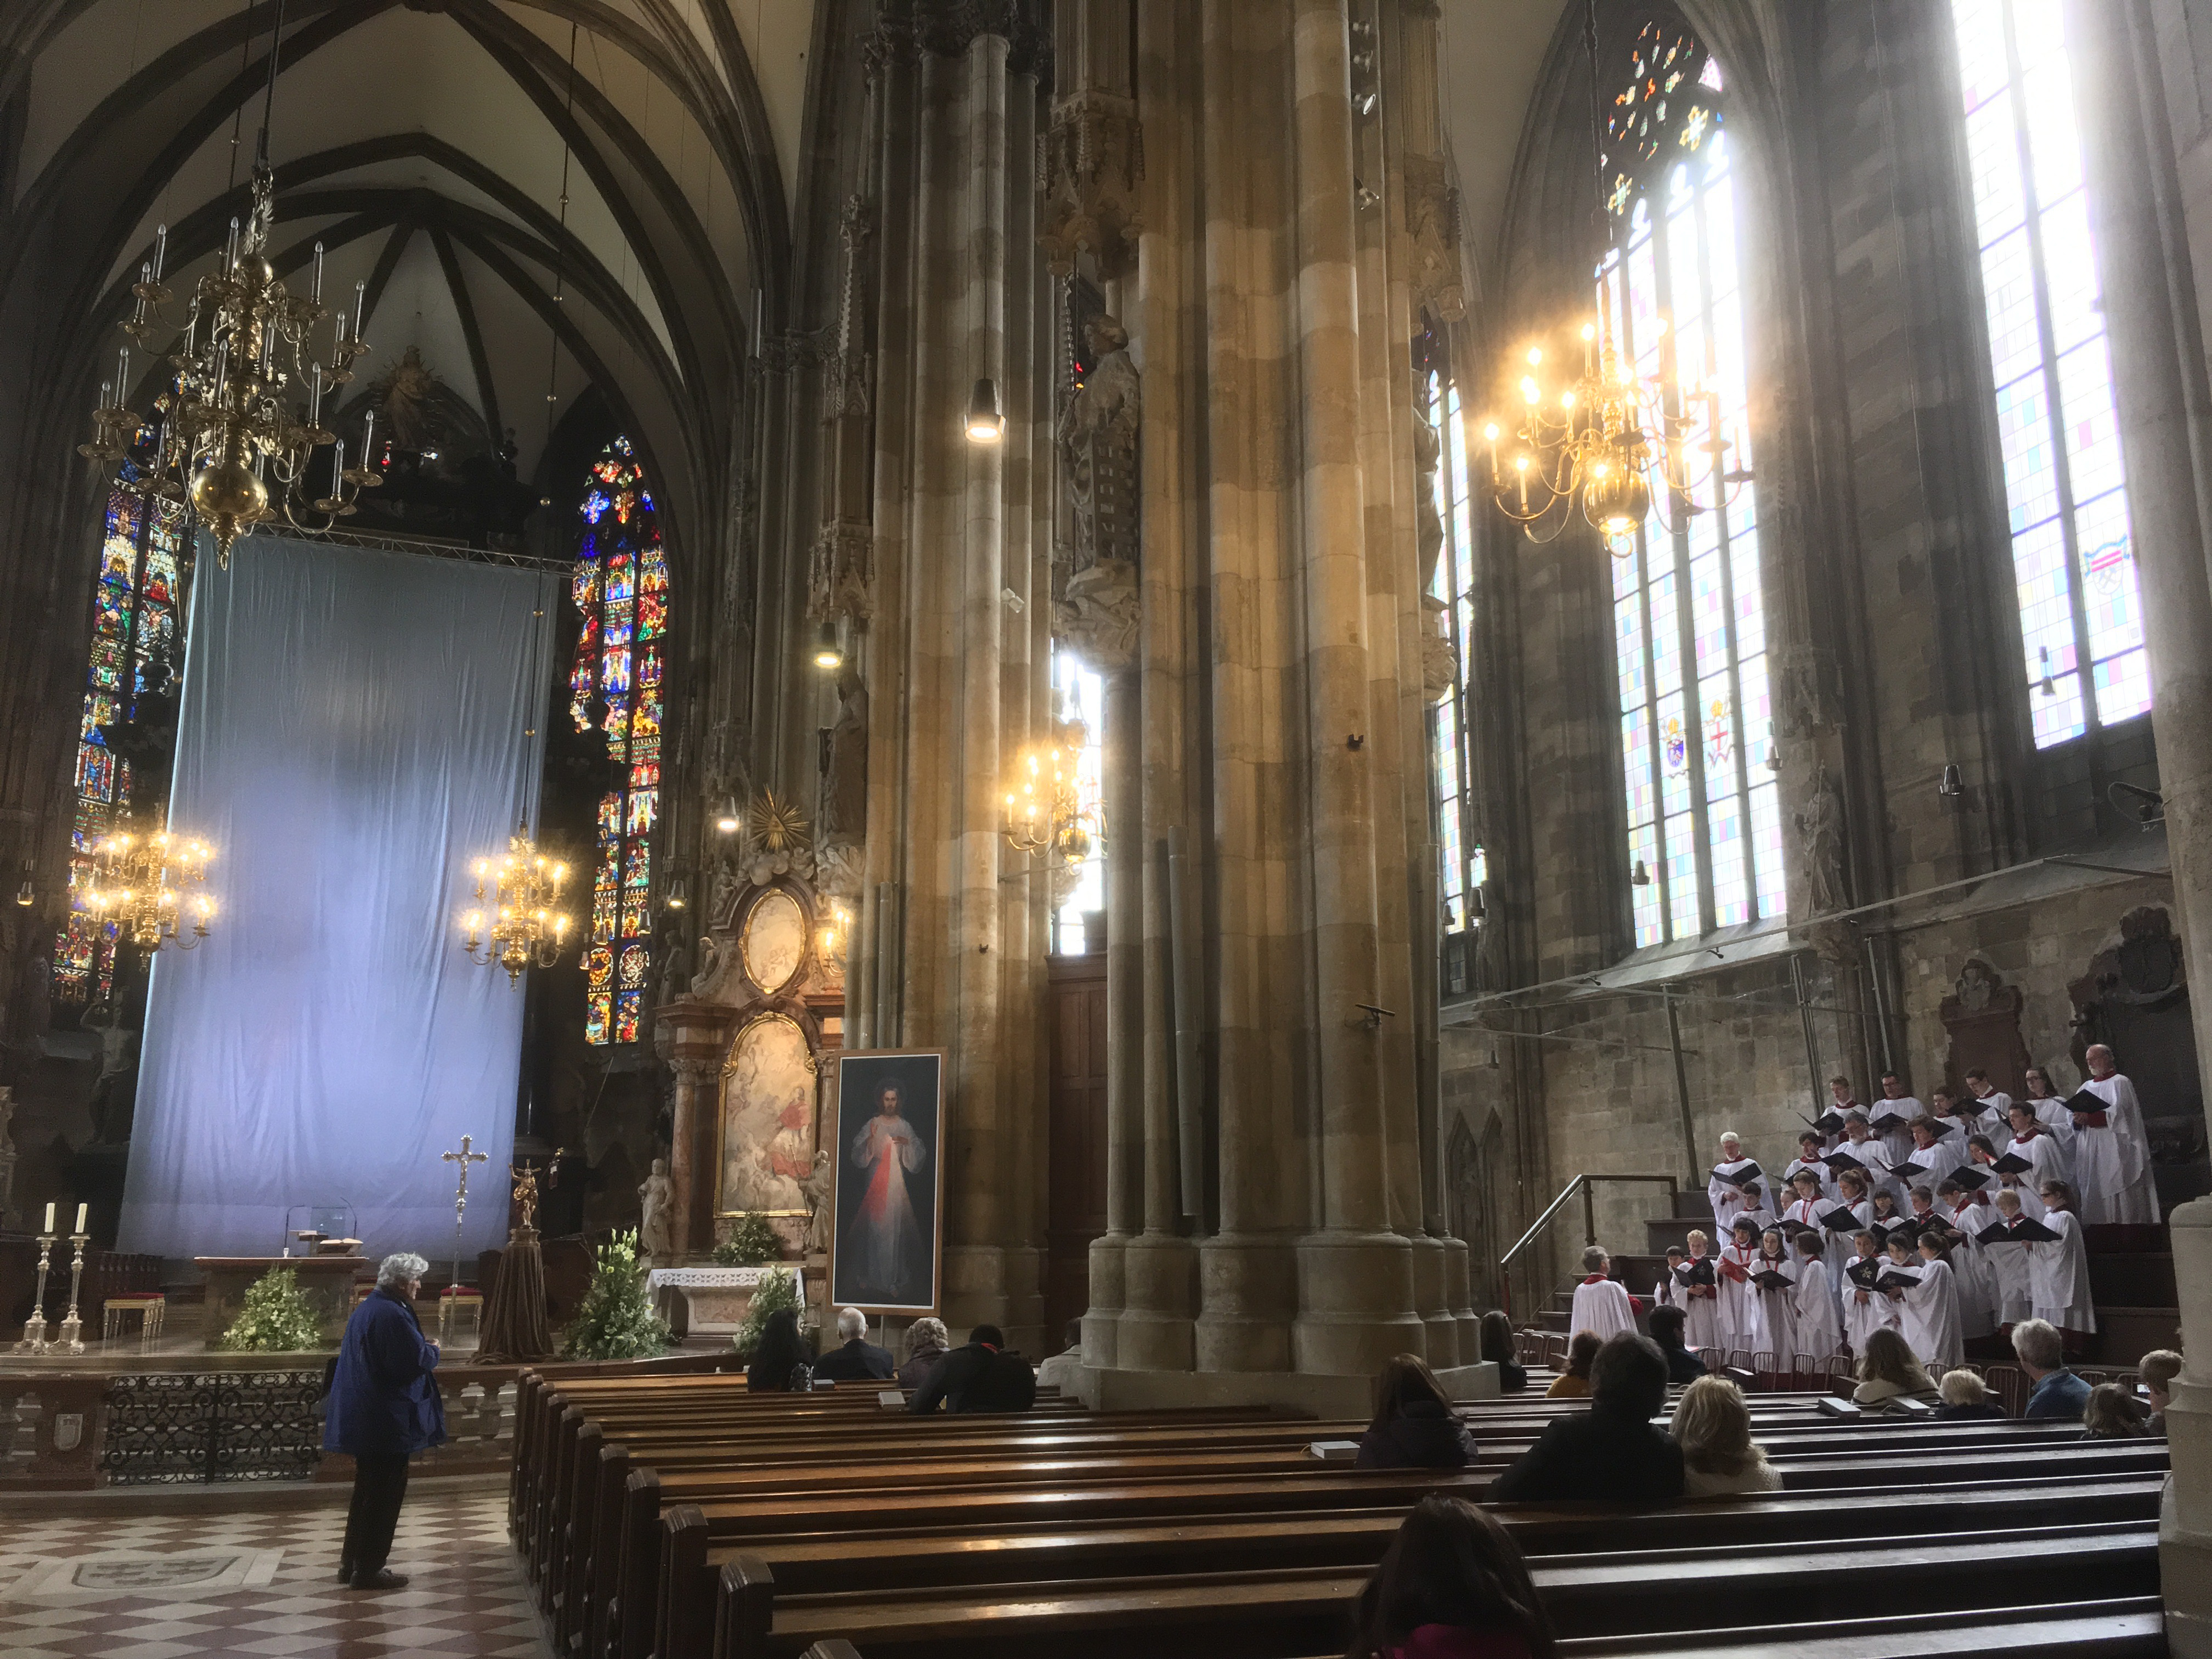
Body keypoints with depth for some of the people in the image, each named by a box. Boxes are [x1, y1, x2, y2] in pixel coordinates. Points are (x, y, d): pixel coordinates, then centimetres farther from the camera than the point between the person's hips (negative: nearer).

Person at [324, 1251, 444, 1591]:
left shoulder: (367, 1308, 12)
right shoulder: (392, 1315, -20)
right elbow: (418, 1361, -23)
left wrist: (424, 1347, 12)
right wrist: (433, 1350, -3)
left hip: (362, 1419, 10)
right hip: (386, 1421, -10)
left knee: (367, 1492, 19)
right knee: (386, 1494, -1)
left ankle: (351, 1562, 26)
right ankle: (368, 1569, 5)